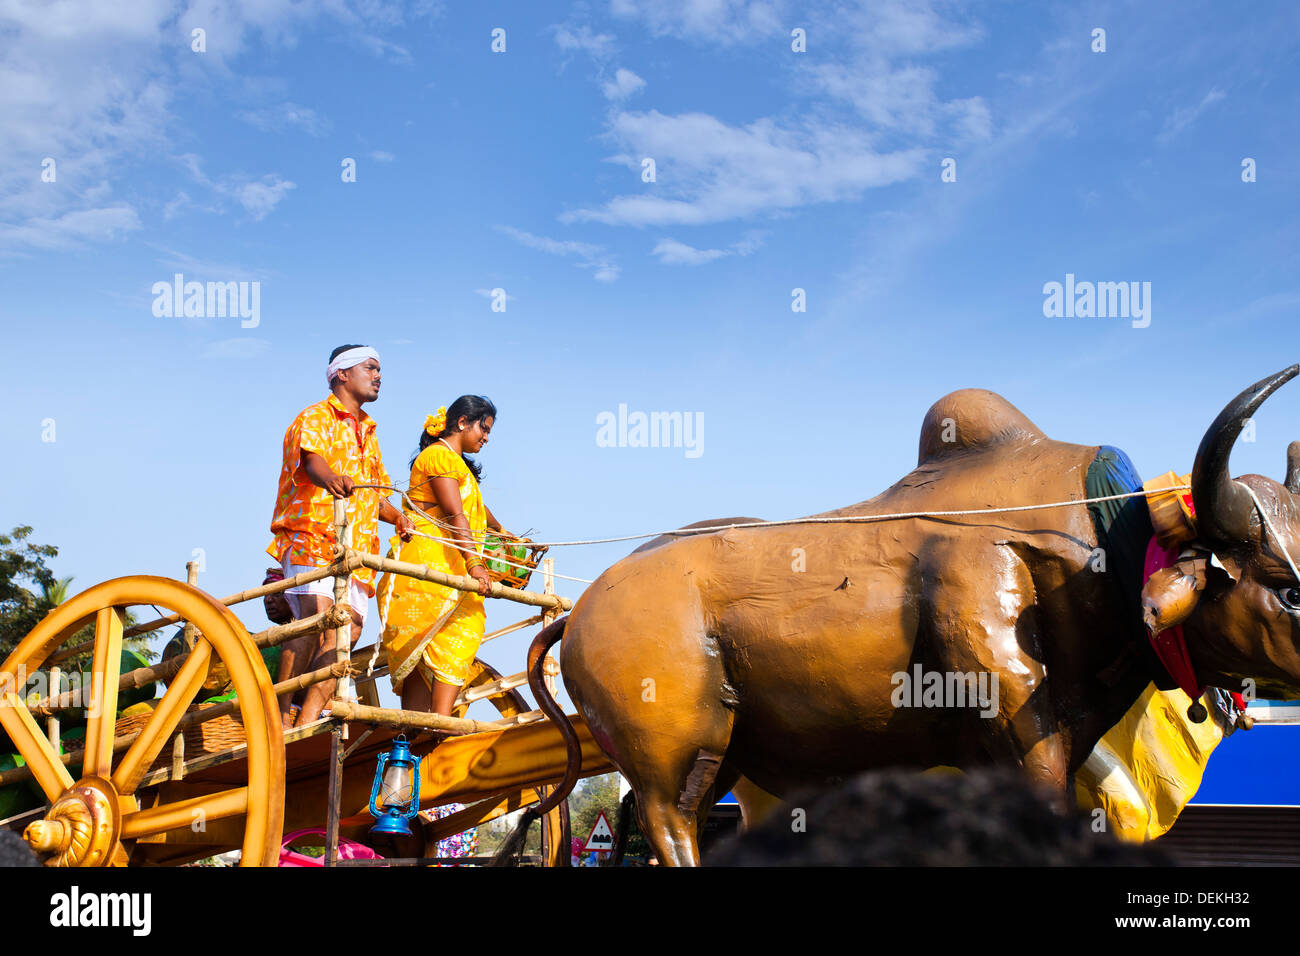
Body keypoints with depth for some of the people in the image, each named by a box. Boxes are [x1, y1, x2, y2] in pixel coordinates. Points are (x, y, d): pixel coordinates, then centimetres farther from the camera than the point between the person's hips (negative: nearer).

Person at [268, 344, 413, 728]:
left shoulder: (368, 432, 28)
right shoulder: (315, 418, 4)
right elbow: (312, 458, -19)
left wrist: (397, 516, 12)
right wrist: (331, 479, -42)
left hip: (357, 550, 7)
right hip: (311, 536, -7)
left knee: (347, 630, -9)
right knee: (318, 616, -25)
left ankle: (307, 722, -13)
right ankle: (281, 719, -24)